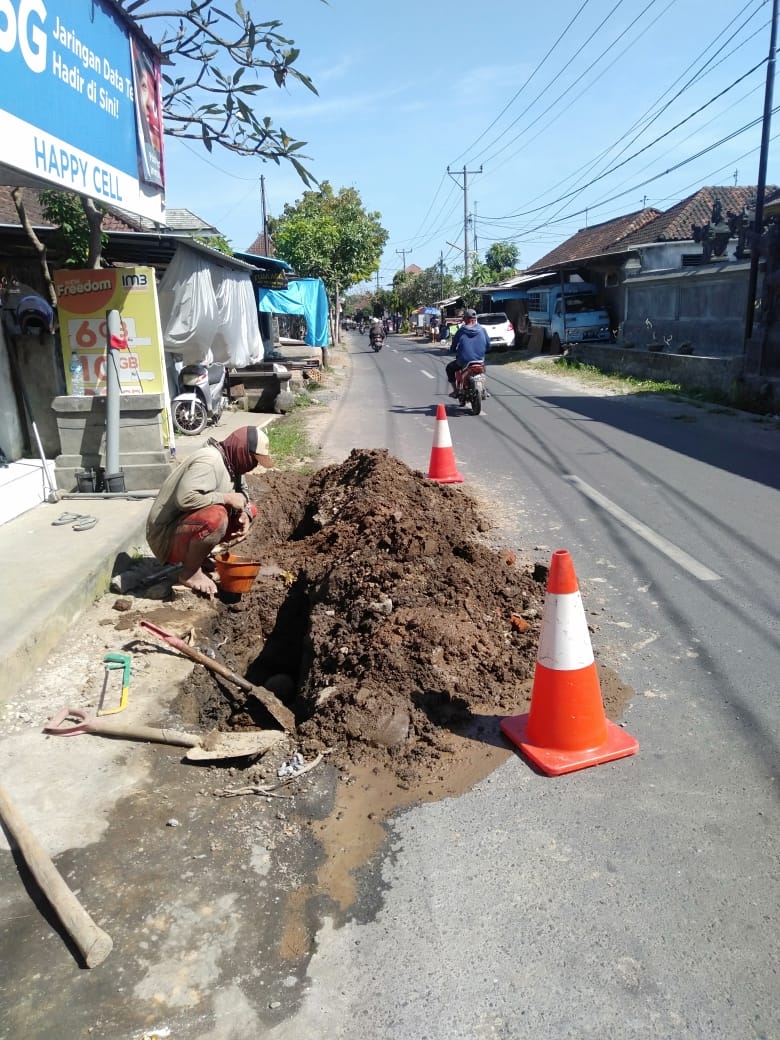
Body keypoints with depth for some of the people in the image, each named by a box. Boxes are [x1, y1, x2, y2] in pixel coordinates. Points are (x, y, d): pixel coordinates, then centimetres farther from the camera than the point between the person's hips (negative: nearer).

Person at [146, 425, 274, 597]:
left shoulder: (231, 462, 5)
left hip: (190, 522, 10)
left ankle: (200, 556, 9)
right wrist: (226, 498, -26)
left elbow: (242, 490, 20)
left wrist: (244, 513, -2)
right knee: (216, 516, -37)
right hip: (166, 536, -10)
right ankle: (189, 572, -12)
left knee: (250, 510, 8)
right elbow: (185, 498, -36)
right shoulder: (209, 460, -24)